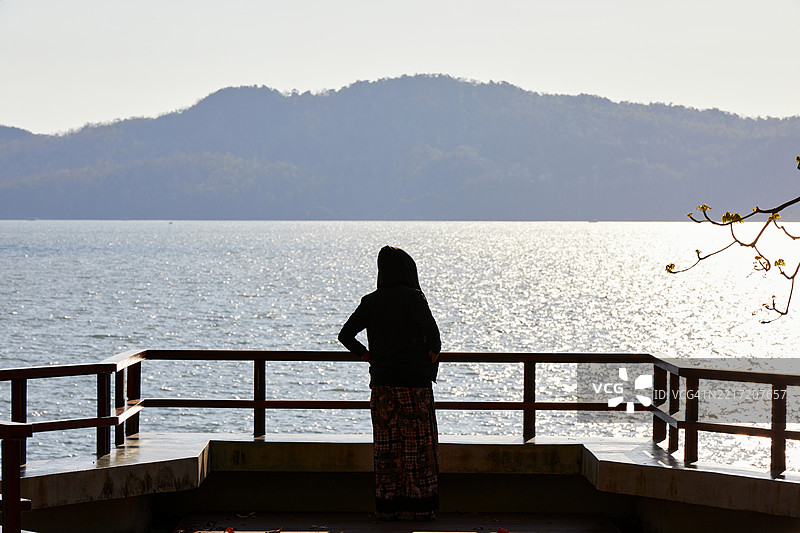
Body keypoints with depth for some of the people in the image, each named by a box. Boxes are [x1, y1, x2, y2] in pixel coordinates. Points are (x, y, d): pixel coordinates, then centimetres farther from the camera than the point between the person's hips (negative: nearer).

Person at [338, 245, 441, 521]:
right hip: (414, 382, -4)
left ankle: (386, 507, 7)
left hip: (381, 383, 4)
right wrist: (433, 352, -6)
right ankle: (420, 506, 1)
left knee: (386, 447, 7)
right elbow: (430, 328, -22)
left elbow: (345, 334, 7)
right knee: (418, 445, 1)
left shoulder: (370, 301, 7)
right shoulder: (412, 297, -7)